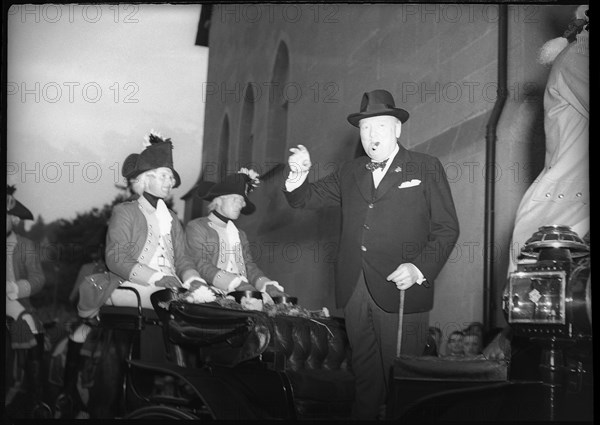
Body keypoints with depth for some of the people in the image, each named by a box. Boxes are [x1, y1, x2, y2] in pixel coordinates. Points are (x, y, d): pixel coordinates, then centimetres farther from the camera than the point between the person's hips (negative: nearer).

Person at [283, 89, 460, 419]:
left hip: (400, 291, -4)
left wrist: (419, 268, -14)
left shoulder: (426, 168, 4)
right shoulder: (350, 173, 16)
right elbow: (306, 199, 17)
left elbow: (447, 228, 0)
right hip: (355, 290, 4)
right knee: (365, 376, 10)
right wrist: (298, 177, -5)